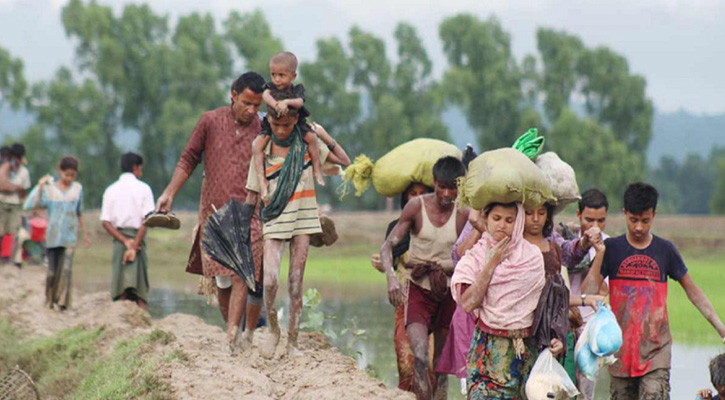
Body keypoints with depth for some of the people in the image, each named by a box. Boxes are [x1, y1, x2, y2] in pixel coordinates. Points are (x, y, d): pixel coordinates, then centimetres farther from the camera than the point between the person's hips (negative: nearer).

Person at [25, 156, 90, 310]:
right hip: (53, 237, 0)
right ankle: (50, 300, 18)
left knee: (66, 267, -13)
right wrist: (40, 186, -16)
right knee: (52, 270, 3)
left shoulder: (78, 188, 7)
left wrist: (85, 233, 20)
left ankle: (63, 302, -11)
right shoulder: (49, 189, 0)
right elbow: (31, 205, -13)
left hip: (70, 236, 0)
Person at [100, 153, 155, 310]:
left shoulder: (111, 190, 8)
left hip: (118, 239, 2)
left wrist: (125, 241, -6)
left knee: (120, 290, 3)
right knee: (141, 291, 0)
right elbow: (146, 220, -11)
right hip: (137, 237, -2)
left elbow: (105, 222, -1)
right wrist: (134, 245, -12)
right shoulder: (143, 188, -1)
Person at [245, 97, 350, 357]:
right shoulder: (262, 150, -1)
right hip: (274, 220, -2)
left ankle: (292, 342, 10)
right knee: (270, 279, -17)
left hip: (302, 218, 2)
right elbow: (253, 193, 4)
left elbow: (344, 162, 8)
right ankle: (273, 329, 8)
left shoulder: (307, 142, 3)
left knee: (296, 280, 2)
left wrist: (325, 136, 0)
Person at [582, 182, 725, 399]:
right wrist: (600, 252, -14)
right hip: (621, 347, 1)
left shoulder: (665, 250, 5)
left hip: (656, 348, -1)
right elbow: (588, 292, -5)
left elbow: (693, 291, 14)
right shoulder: (612, 248, 3)